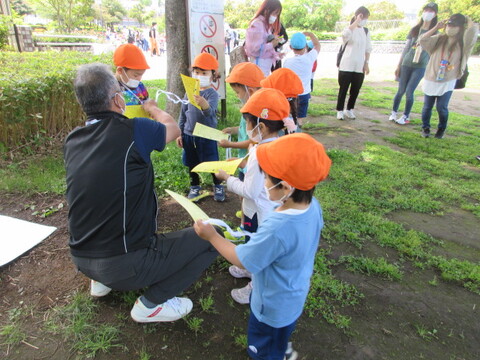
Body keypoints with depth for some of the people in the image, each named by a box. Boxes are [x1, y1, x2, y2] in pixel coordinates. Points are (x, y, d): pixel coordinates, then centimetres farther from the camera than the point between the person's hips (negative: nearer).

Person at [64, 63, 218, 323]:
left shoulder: (72, 141, 2)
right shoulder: (132, 131, -17)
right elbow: (173, 129, 3)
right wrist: (152, 108, 23)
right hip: (125, 264, -8)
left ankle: (102, 281, 29)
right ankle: (152, 303, 2)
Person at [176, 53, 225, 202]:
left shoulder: (212, 93, -13)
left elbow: (210, 112, -33)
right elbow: (183, 114, 11)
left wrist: (204, 104, -55)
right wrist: (179, 133, 11)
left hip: (207, 136, -4)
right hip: (189, 135, 5)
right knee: (192, 163, 15)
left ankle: (218, 186, 29)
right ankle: (195, 186, 35)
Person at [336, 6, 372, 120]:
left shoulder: (366, 31, 11)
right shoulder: (350, 29, -5)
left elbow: (368, 49, 14)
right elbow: (345, 35, -31)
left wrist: (366, 63, 6)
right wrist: (356, 22, -24)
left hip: (359, 67, 5)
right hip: (346, 66, -5)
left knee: (355, 90, 8)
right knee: (343, 89, 1)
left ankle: (349, 109, 22)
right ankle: (340, 110, 12)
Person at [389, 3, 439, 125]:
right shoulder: (414, 30, 8)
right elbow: (406, 48, 11)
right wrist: (398, 65, 9)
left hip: (421, 67, -2)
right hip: (406, 64, 2)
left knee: (409, 91, -8)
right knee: (401, 90, 5)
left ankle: (406, 116, 5)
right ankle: (393, 113, 18)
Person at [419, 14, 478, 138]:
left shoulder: (463, 43, -2)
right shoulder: (439, 39, 5)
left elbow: (474, 29, -18)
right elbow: (423, 40, -6)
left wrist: (467, 20, 0)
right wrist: (436, 27, -6)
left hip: (447, 82, -2)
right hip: (431, 80, 2)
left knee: (442, 108, -1)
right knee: (427, 106, 7)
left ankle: (441, 129, 20)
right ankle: (425, 128, 23)